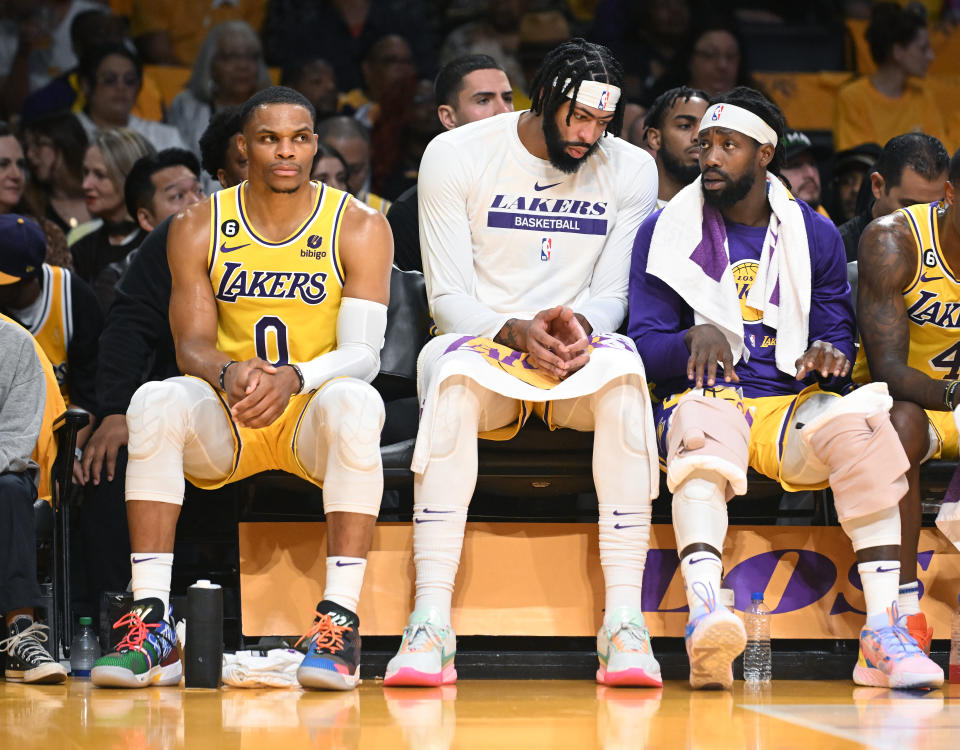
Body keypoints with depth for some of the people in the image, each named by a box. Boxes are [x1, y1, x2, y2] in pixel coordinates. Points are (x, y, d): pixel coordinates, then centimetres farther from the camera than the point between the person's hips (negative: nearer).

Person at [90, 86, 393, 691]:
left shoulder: (359, 227, -3)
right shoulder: (199, 227, 3)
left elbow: (364, 353, -11)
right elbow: (191, 344, -1)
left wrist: (293, 378, -33)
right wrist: (228, 374, -27)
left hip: (314, 413, -2)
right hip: (224, 422, 2)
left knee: (356, 403, -36)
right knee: (156, 402, -30)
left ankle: (341, 619, -39)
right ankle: (152, 623, -34)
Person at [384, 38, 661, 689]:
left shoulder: (631, 170, 3)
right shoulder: (455, 156, -3)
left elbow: (613, 294, 3)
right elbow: (448, 299, -5)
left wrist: (580, 324, -21)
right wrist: (515, 332, -25)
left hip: (577, 354, 1)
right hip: (482, 341, -1)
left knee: (621, 368, -35)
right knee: (453, 369, -38)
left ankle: (624, 621, -38)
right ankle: (431, 622, -42)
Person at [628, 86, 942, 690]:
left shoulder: (816, 235, 14)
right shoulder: (666, 232, 7)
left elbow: (839, 337, 13)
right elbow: (646, 341, 1)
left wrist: (827, 357, -14)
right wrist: (695, 337, -22)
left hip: (790, 403, 2)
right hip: (707, 396, -2)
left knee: (862, 421, -31)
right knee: (705, 428, -39)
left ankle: (883, 631, -37)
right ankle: (705, 614, -61)